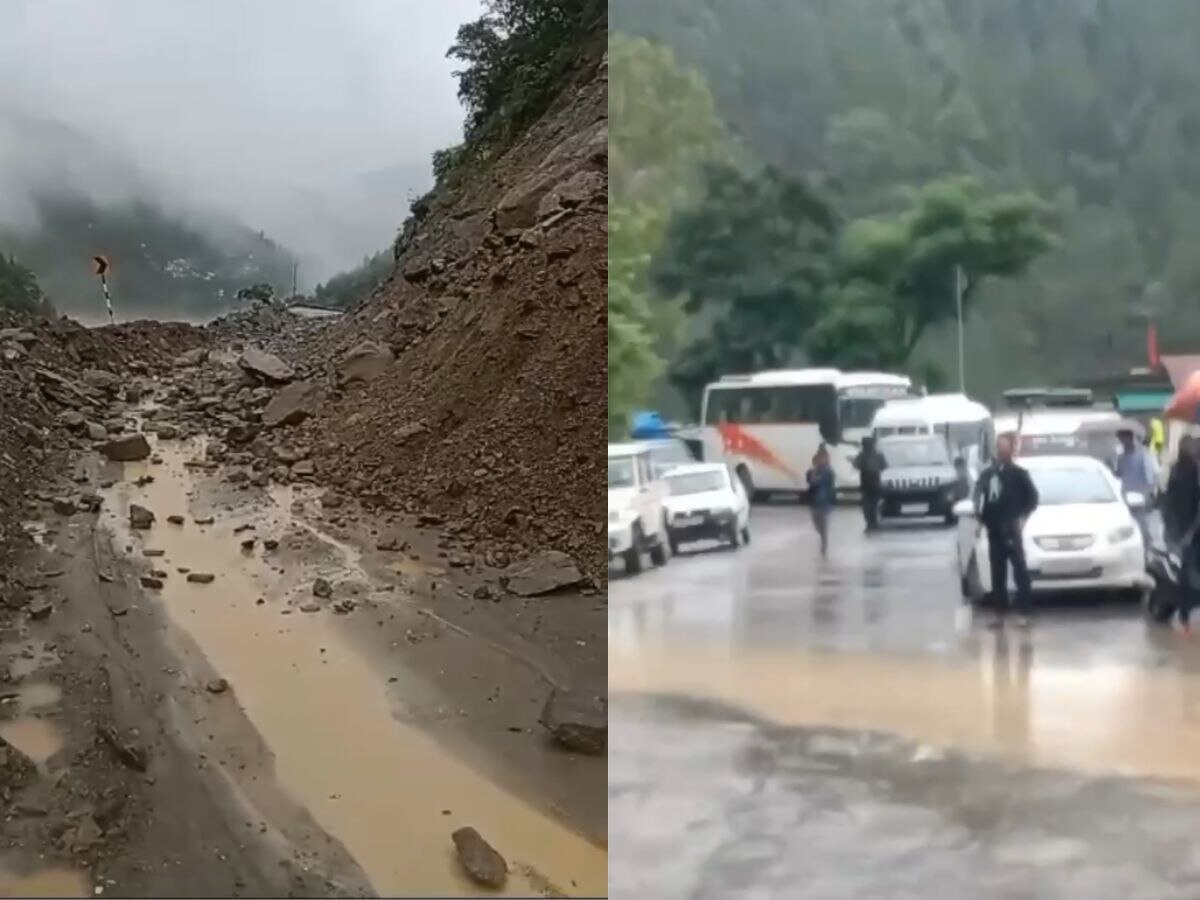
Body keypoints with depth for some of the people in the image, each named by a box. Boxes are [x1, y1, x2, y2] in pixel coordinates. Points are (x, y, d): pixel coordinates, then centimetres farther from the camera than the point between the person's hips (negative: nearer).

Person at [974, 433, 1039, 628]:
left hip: (1011, 530, -4)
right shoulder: (987, 474, 10)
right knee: (998, 574, 7)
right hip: (994, 531, 4)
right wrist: (982, 516, -3)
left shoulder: (1019, 473, 2)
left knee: (1020, 571, -5)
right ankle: (1000, 612, 12)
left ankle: (1023, 612, -5)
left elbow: (1032, 498, 3)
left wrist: (1023, 517, -7)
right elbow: (978, 496, 11)